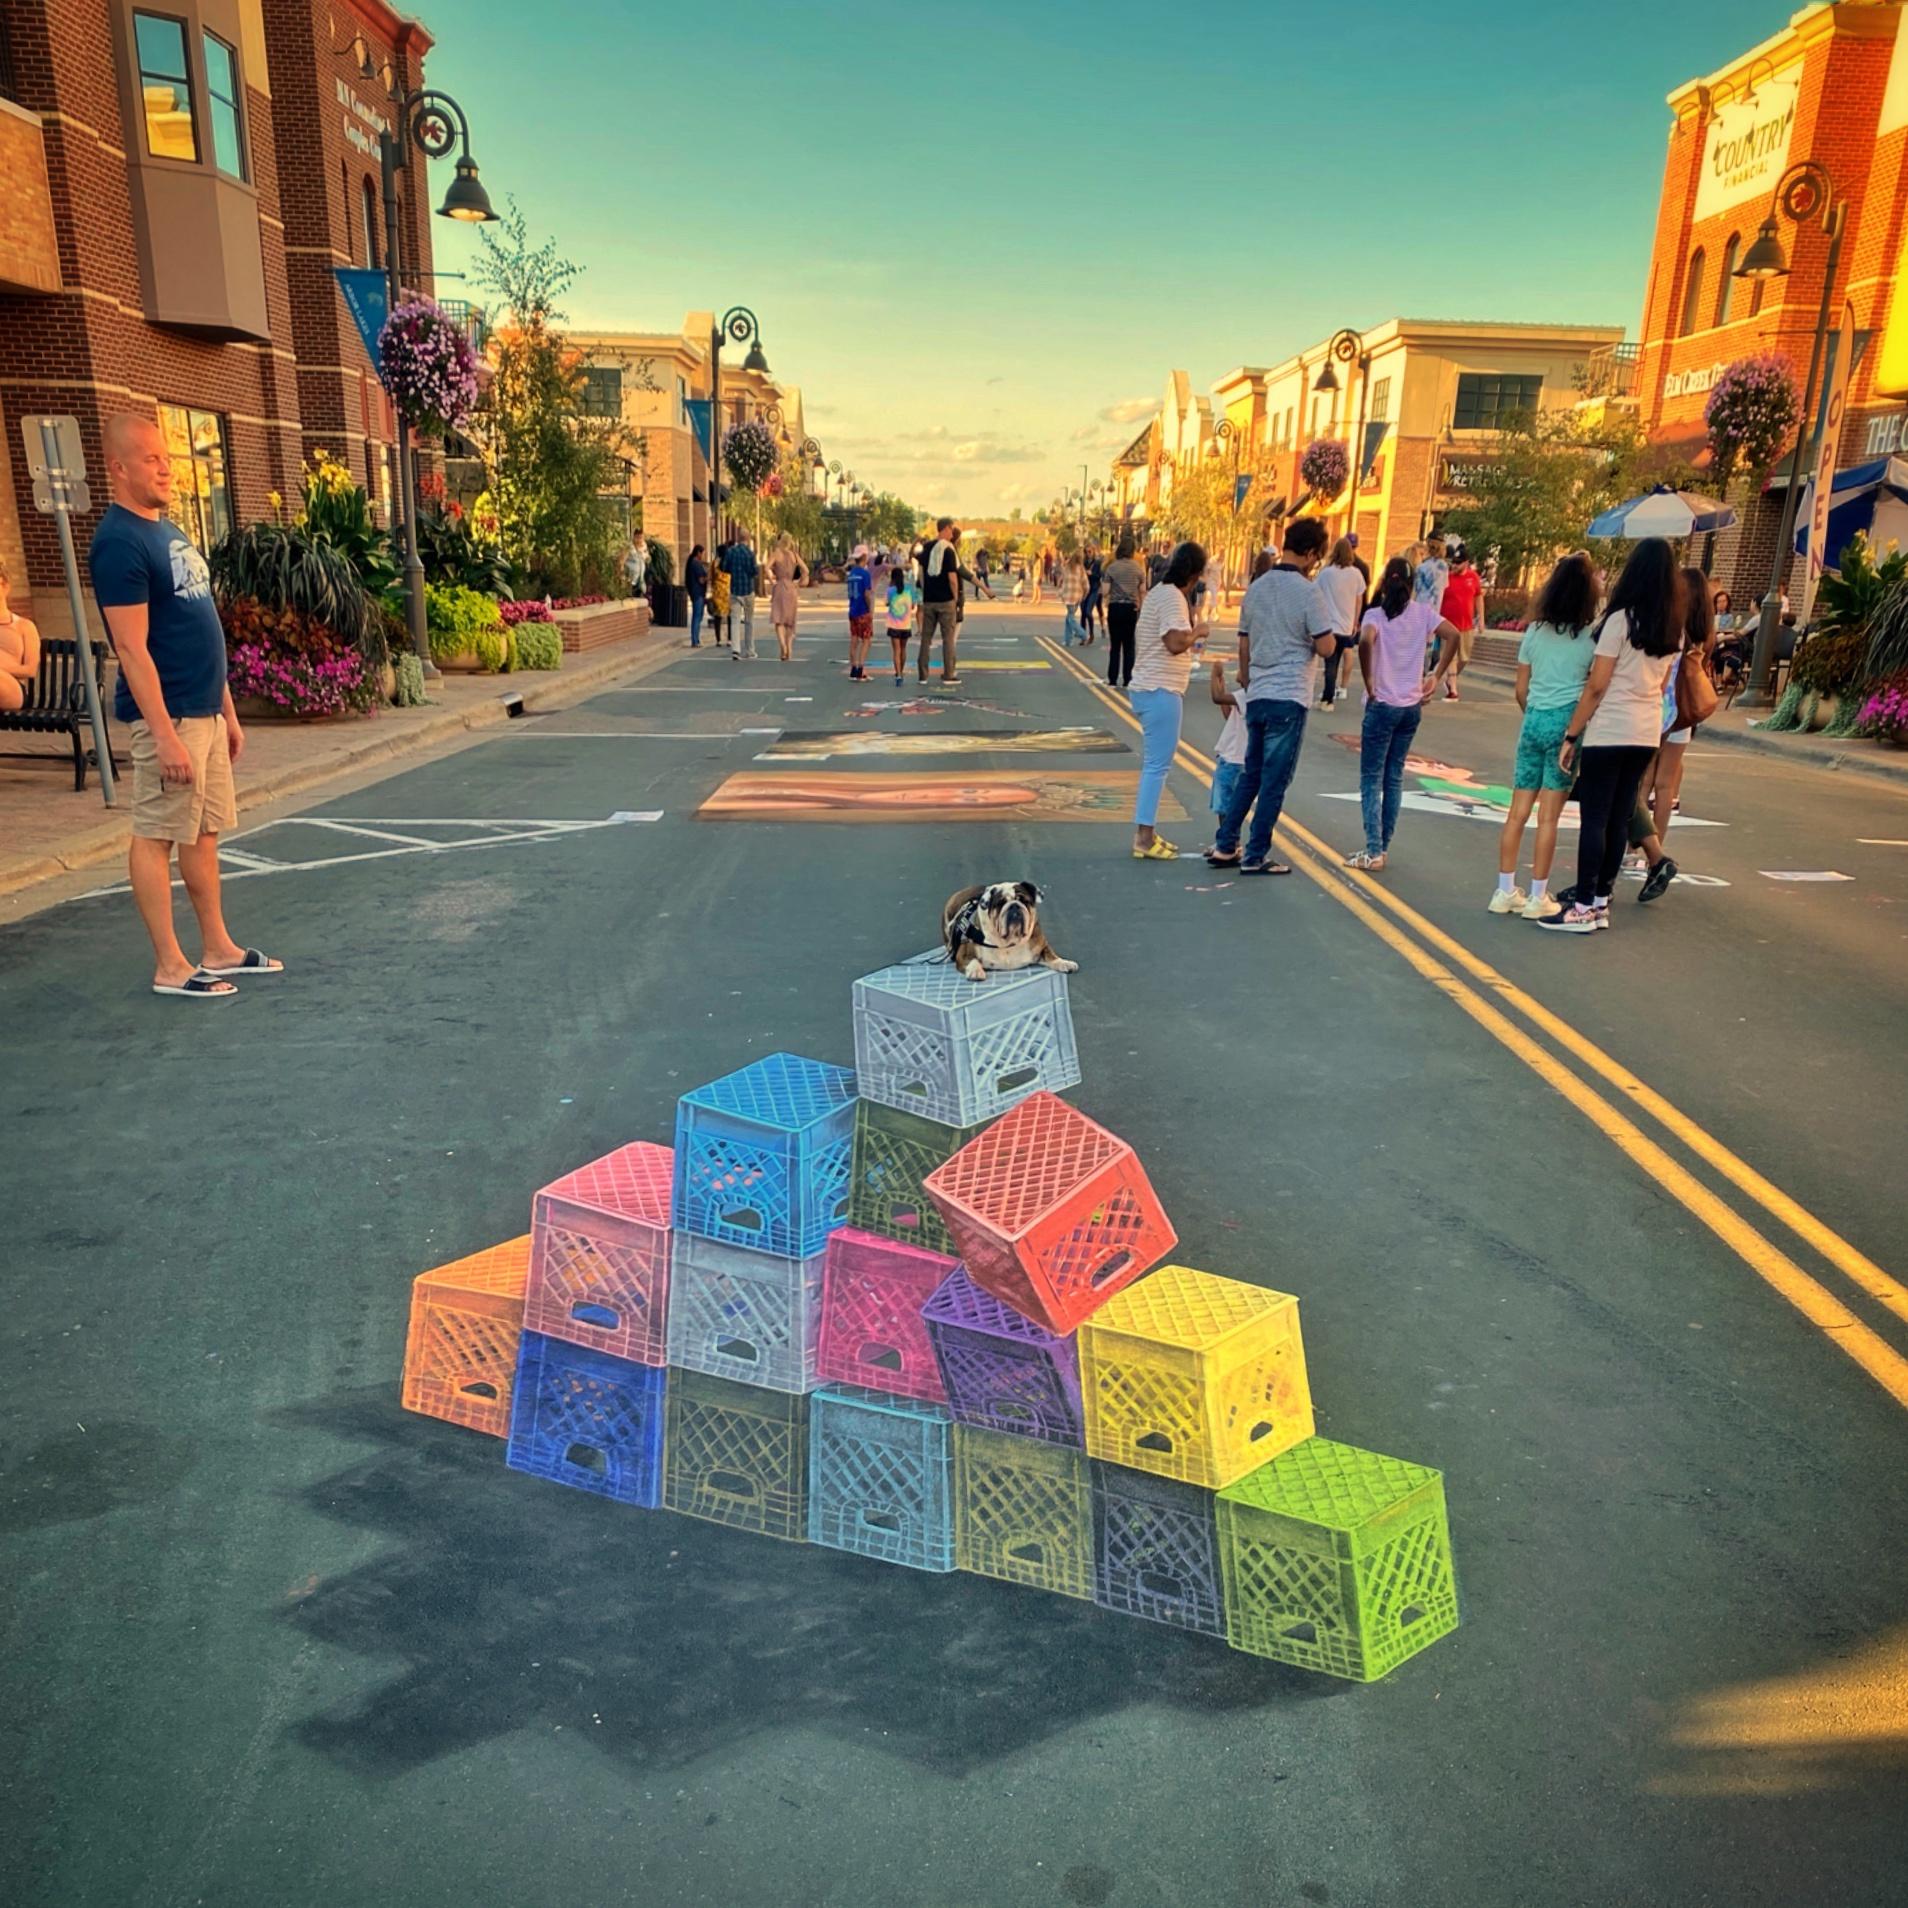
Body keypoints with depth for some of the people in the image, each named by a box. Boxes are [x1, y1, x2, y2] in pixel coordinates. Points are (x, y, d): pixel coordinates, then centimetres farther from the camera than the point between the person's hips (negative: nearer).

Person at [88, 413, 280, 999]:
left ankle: (219, 949, 22)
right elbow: (132, 650, -18)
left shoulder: (169, 531, 15)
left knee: (203, 832, 14)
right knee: (156, 837, -1)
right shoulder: (119, 543, -13)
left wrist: (227, 711, 19)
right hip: (169, 715, -9)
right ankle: (170, 967, 4)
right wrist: (165, 734, -22)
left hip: (205, 711, 9)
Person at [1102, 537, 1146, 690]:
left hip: (1115, 608, -1)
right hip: (1131, 608, 1)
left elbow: (1106, 591, -8)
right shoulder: (1138, 568, 0)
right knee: (1129, 645, 7)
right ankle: (1127, 680, 6)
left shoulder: (1112, 567, -5)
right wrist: (1140, 605, 16)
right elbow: (1143, 591, 1)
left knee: (1115, 644, 5)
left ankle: (1113, 680, 3)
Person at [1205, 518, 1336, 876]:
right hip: (1290, 698, -7)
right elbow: (1326, 647, -11)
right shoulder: (1307, 592, -11)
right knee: (1274, 782, 1)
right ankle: (1255, 857, 5)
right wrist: (1327, 631, 9)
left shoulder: (1256, 588, 9)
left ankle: (1224, 846, 17)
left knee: (1251, 774, 17)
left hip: (1257, 696, 7)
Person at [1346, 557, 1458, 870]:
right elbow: (1452, 635, -7)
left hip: (1382, 705, -4)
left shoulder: (1375, 615, -8)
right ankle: (1383, 847, 18)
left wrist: (1368, 681, -17)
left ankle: (1373, 852, -5)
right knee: (1394, 777, 14)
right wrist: (1436, 676, -1)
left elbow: (1366, 641, -28)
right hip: (1412, 707, 4)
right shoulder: (1423, 612, 3)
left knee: (1371, 778, 1)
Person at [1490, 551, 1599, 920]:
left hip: (1534, 721, 3)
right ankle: (1537, 897, 7)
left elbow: (1521, 689, 8)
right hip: (1568, 723, -3)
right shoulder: (1592, 636, -5)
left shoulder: (1535, 631, 5)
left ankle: (1506, 891, 12)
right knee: (1549, 816, 1)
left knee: (1518, 811, 8)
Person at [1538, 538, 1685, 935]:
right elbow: (1662, 685, 15)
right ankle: (1601, 900, 16)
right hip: (1647, 734, 7)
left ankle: (1584, 909, -3)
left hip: (1608, 732, -7)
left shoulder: (1621, 619, -12)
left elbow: (1596, 686, -12)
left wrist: (1571, 736, -8)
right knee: (1618, 818, 11)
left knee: (1593, 819, -3)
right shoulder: (1674, 628, 8)